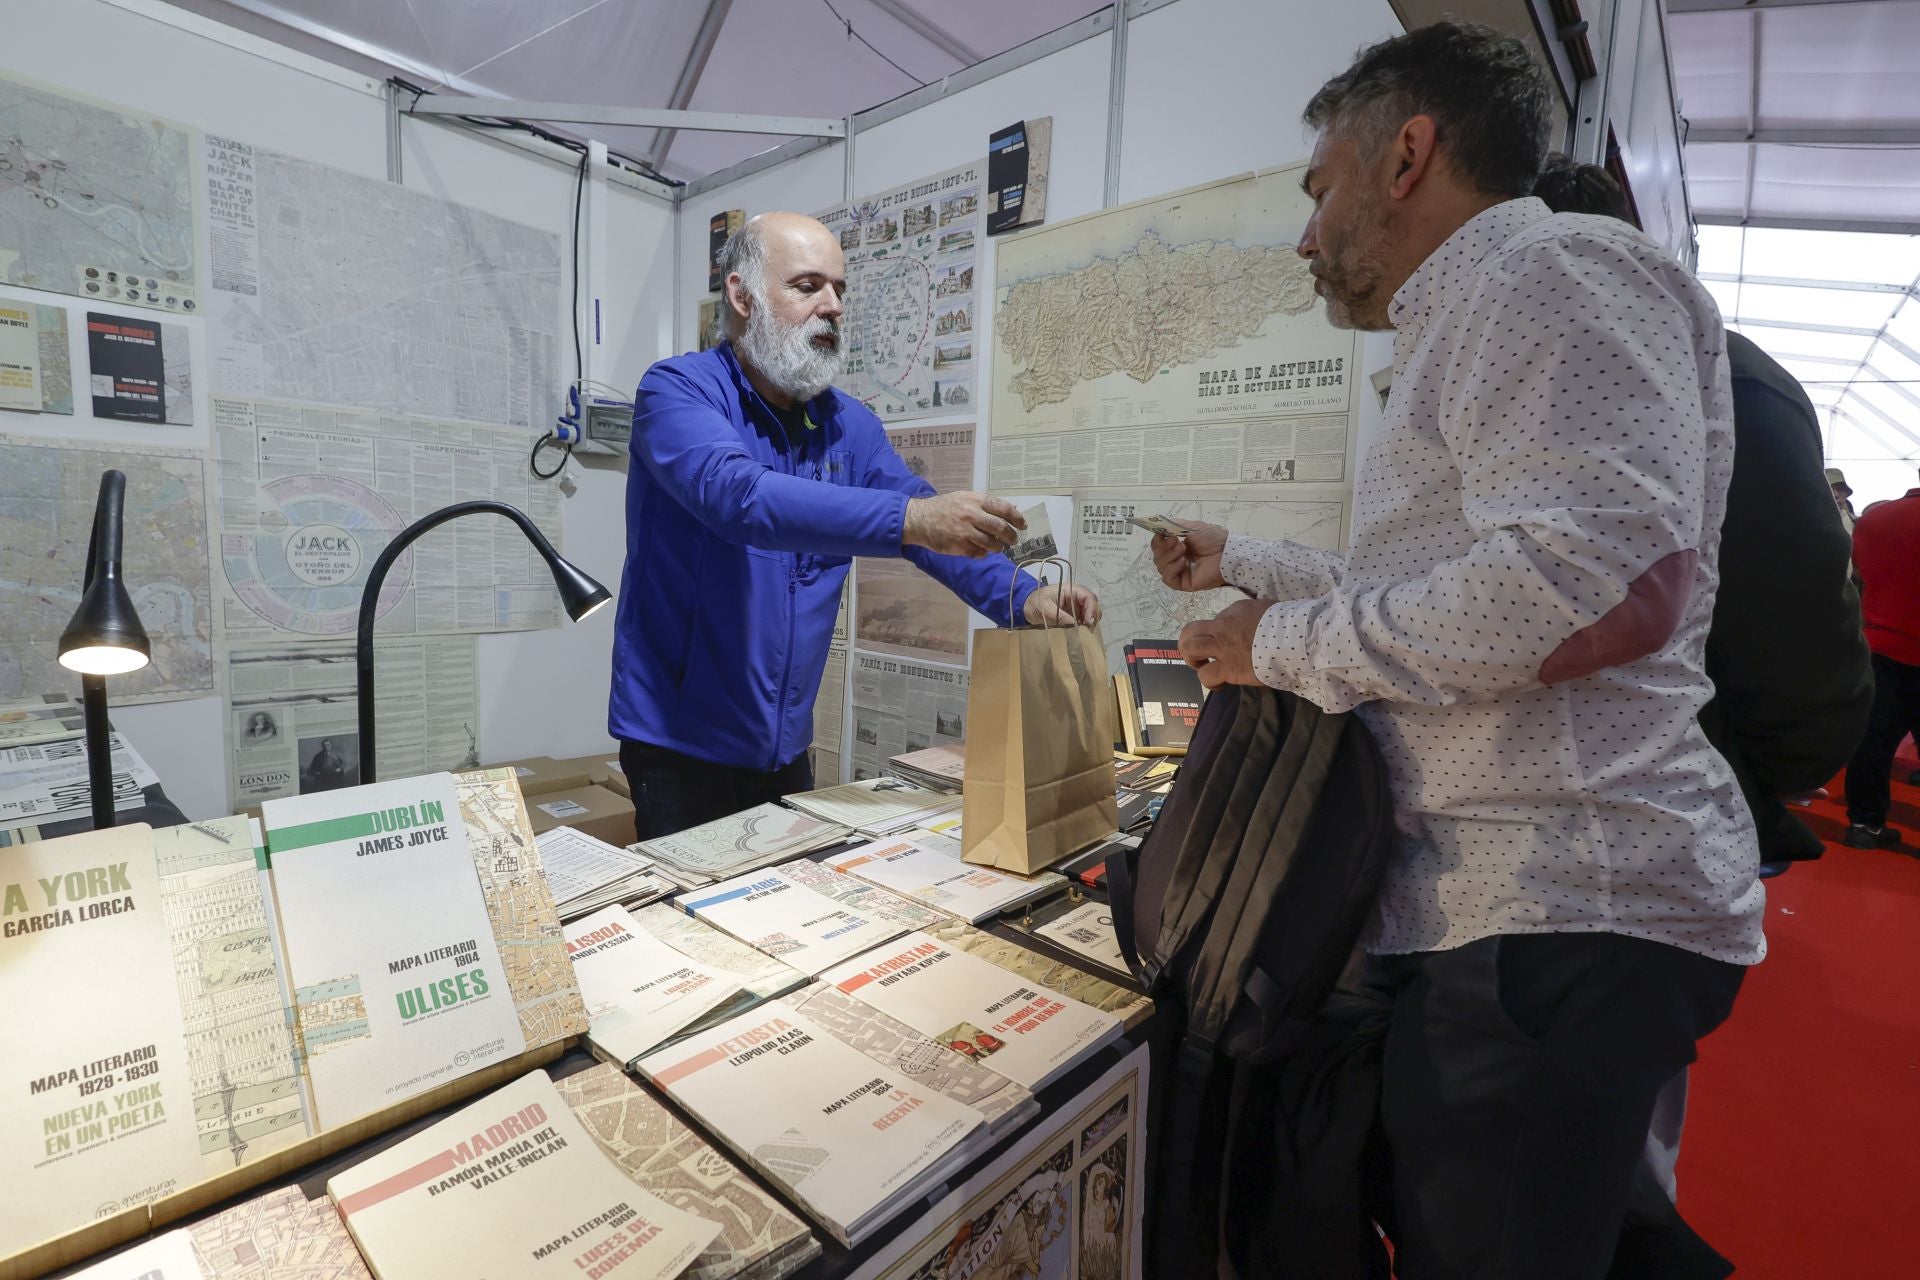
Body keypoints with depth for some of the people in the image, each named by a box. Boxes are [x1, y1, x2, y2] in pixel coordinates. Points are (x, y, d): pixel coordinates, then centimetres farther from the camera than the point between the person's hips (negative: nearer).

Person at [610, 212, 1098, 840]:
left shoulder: (849, 426, 4)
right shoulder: (676, 389, -12)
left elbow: (932, 524, -3)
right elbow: (736, 494, -32)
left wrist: (1023, 598, -22)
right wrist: (907, 519, -42)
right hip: (680, 742, -5)